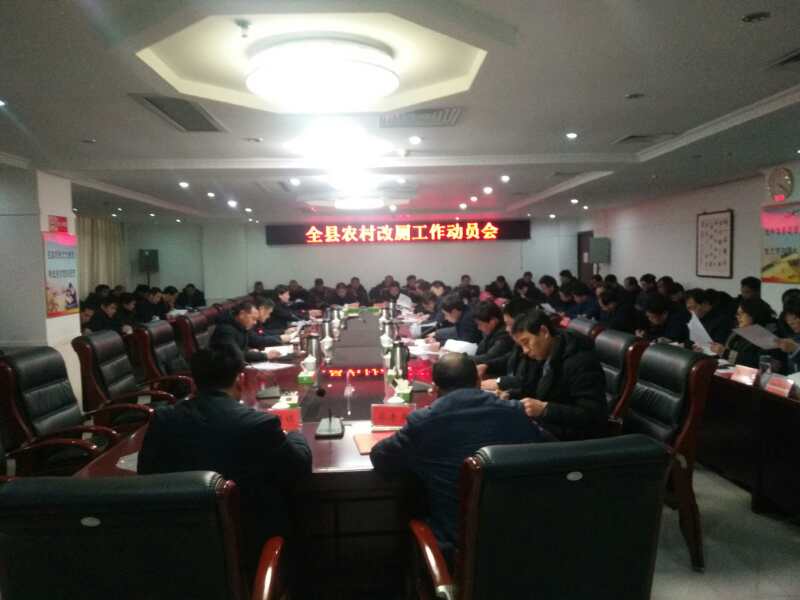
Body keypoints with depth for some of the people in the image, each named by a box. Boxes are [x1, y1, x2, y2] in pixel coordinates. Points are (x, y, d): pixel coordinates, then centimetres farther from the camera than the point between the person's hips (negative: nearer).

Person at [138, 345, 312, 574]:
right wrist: (295, 436, 14)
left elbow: (145, 472, 5)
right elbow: (301, 468, -6)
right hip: (252, 545, -4)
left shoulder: (162, 419, -10)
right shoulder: (259, 424, -21)